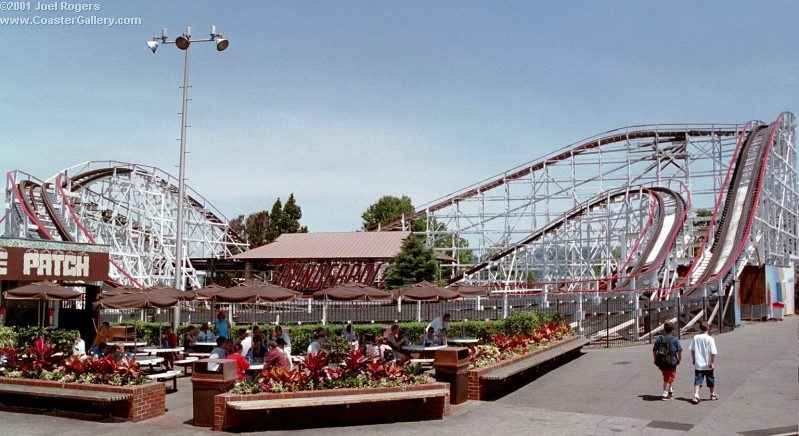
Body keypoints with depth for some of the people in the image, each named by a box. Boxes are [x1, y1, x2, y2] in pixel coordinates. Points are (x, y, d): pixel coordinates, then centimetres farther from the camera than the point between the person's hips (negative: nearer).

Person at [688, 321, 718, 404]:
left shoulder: (696, 338, -4)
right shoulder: (710, 339, -12)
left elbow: (692, 350, 3)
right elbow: (713, 352, -14)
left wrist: (693, 360, 15)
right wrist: (712, 362, -6)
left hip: (698, 364, 1)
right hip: (708, 365, -1)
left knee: (697, 381, -1)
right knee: (711, 380, 18)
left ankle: (696, 396, -16)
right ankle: (713, 395, 35)